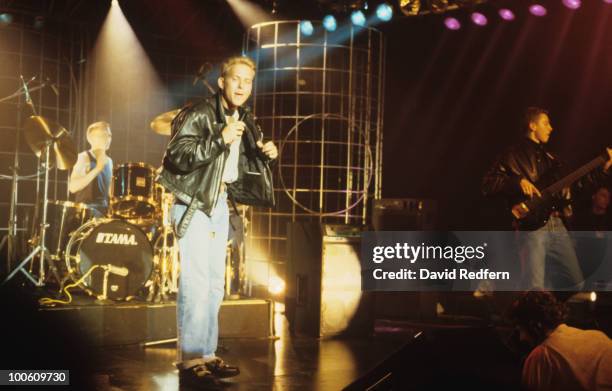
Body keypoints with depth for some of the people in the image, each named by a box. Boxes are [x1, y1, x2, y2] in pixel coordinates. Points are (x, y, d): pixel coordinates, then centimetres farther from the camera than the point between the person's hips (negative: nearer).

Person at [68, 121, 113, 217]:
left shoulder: (108, 161, 14)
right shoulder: (84, 158, -8)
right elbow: (72, 187, -22)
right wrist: (97, 169, -25)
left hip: (105, 208, 7)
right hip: (86, 209, -7)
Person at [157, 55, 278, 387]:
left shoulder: (245, 120, 10)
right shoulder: (199, 114, -14)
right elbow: (177, 156, -25)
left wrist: (264, 153, 0)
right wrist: (220, 139, -31)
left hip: (220, 203, 8)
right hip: (194, 203, -8)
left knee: (215, 284, 10)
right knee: (196, 283, -12)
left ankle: (207, 354, 17)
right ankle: (190, 360, -7)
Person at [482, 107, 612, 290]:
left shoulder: (548, 156, 22)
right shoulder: (514, 155, 0)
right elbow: (488, 184, -8)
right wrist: (518, 182, -21)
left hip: (557, 225, 7)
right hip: (532, 226, -7)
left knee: (575, 283, 8)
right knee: (535, 289, -15)